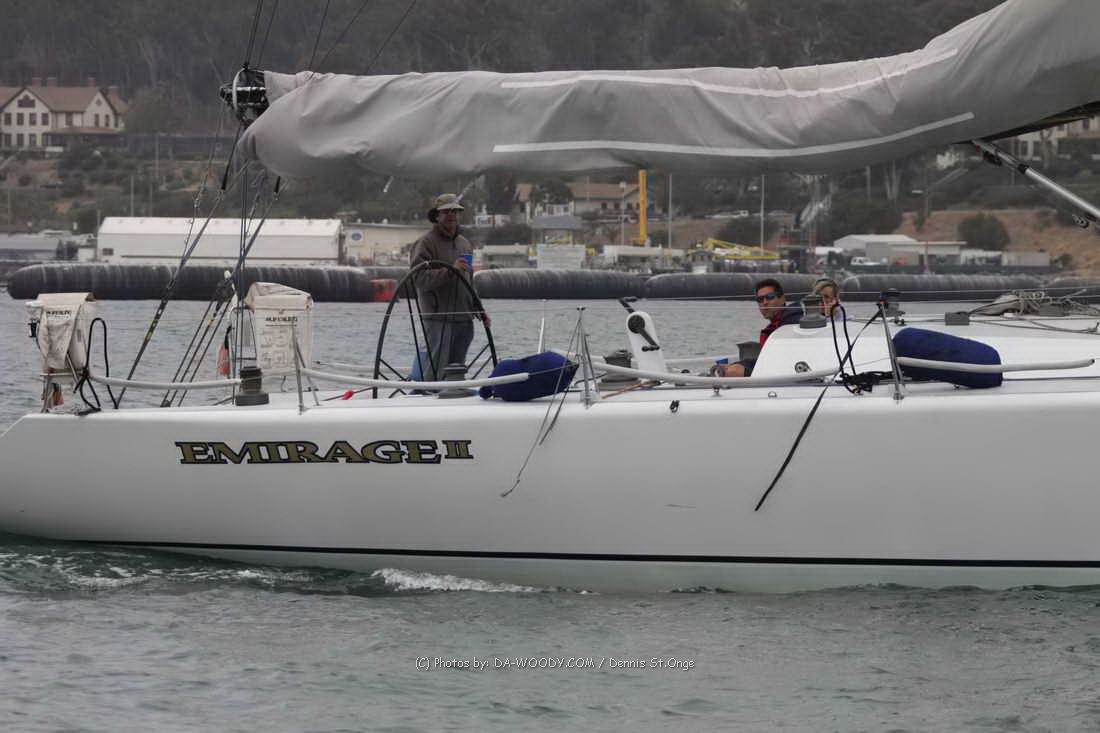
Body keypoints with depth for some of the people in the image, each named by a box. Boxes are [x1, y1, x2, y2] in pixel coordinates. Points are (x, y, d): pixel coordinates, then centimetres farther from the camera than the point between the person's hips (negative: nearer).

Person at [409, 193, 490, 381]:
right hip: (438, 318, -7)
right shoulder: (426, 243, -5)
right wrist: (450, 271, -26)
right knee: (436, 370, -12)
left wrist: (478, 309, 22)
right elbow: (420, 279, -18)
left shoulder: (464, 244, 20)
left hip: (463, 319, 7)